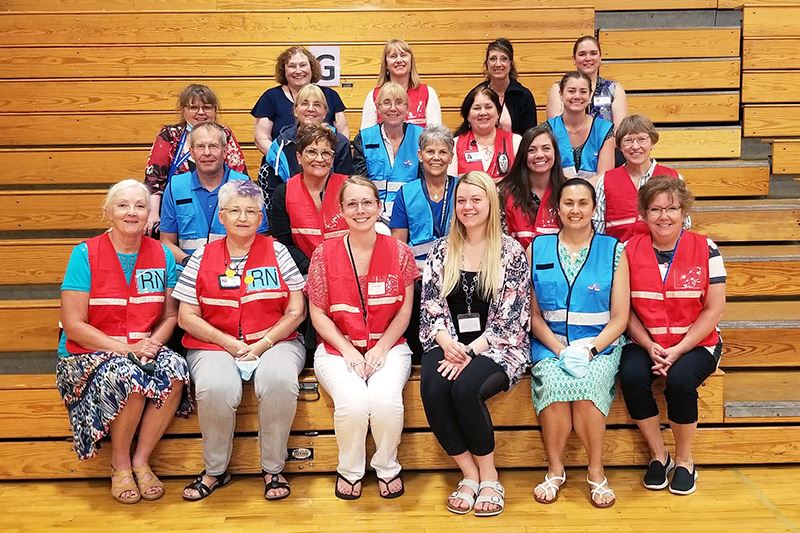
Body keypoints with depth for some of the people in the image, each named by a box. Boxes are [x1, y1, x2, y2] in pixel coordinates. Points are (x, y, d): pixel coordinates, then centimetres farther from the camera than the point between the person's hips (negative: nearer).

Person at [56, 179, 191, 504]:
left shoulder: (162, 255, 4)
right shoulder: (86, 254, -7)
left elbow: (170, 315, 7)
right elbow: (74, 326, -10)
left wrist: (152, 343, -14)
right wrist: (125, 348, -19)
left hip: (146, 348, 3)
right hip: (88, 353, -3)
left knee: (175, 369, -29)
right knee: (127, 375, -34)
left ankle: (141, 459, -9)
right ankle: (120, 462, -6)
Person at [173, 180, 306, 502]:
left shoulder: (277, 252, 9)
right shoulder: (202, 257, 9)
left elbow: (296, 311, 5)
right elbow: (187, 317, 4)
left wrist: (263, 343, -10)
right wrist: (230, 343, -9)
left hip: (274, 342, 0)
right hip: (215, 345, 0)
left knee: (280, 379, -33)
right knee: (216, 387, -32)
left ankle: (273, 469, -12)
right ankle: (215, 470, -6)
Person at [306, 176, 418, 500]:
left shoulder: (399, 252, 3)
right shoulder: (324, 254, 2)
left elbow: (404, 311, 3)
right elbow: (318, 313, 2)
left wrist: (380, 349, -10)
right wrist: (349, 351, -10)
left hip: (388, 346, 0)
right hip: (338, 348, 0)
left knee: (386, 399, -30)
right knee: (352, 402, -30)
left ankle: (387, 467, 1)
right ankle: (349, 470, 1)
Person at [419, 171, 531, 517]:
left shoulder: (511, 252, 1)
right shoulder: (442, 250, 11)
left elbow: (511, 316, -6)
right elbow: (431, 307, 5)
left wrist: (471, 350, -17)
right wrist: (448, 344, -14)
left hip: (496, 346, -3)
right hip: (449, 345, 3)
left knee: (465, 387, -32)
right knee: (433, 390, -28)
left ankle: (489, 476, -9)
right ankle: (470, 475, -10)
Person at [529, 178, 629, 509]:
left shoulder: (613, 251, 6)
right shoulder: (537, 249, 9)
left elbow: (620, 317, 2)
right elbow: (533, 313, 6)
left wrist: (590, 349, -14)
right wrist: (560, 350, -10)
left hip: (599, 346, -1)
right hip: (550, 344, 1)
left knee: (586, 383, -31)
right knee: (553, 382, -30)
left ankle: (596, 472, -11)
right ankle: (555, 469, -9)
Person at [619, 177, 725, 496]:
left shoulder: (705, 249, -2)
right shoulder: (630, 251, 2)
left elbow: (714, 309, -5)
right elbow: (625, 309, 0)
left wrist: (678, 351, -15)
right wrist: (649, 346, -15)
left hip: (696, 344, -1)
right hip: (646, 344, 2)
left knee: (679, 380, -31)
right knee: (631, 375, -28)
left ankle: (684, 460, -2)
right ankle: (658, 454, -3)